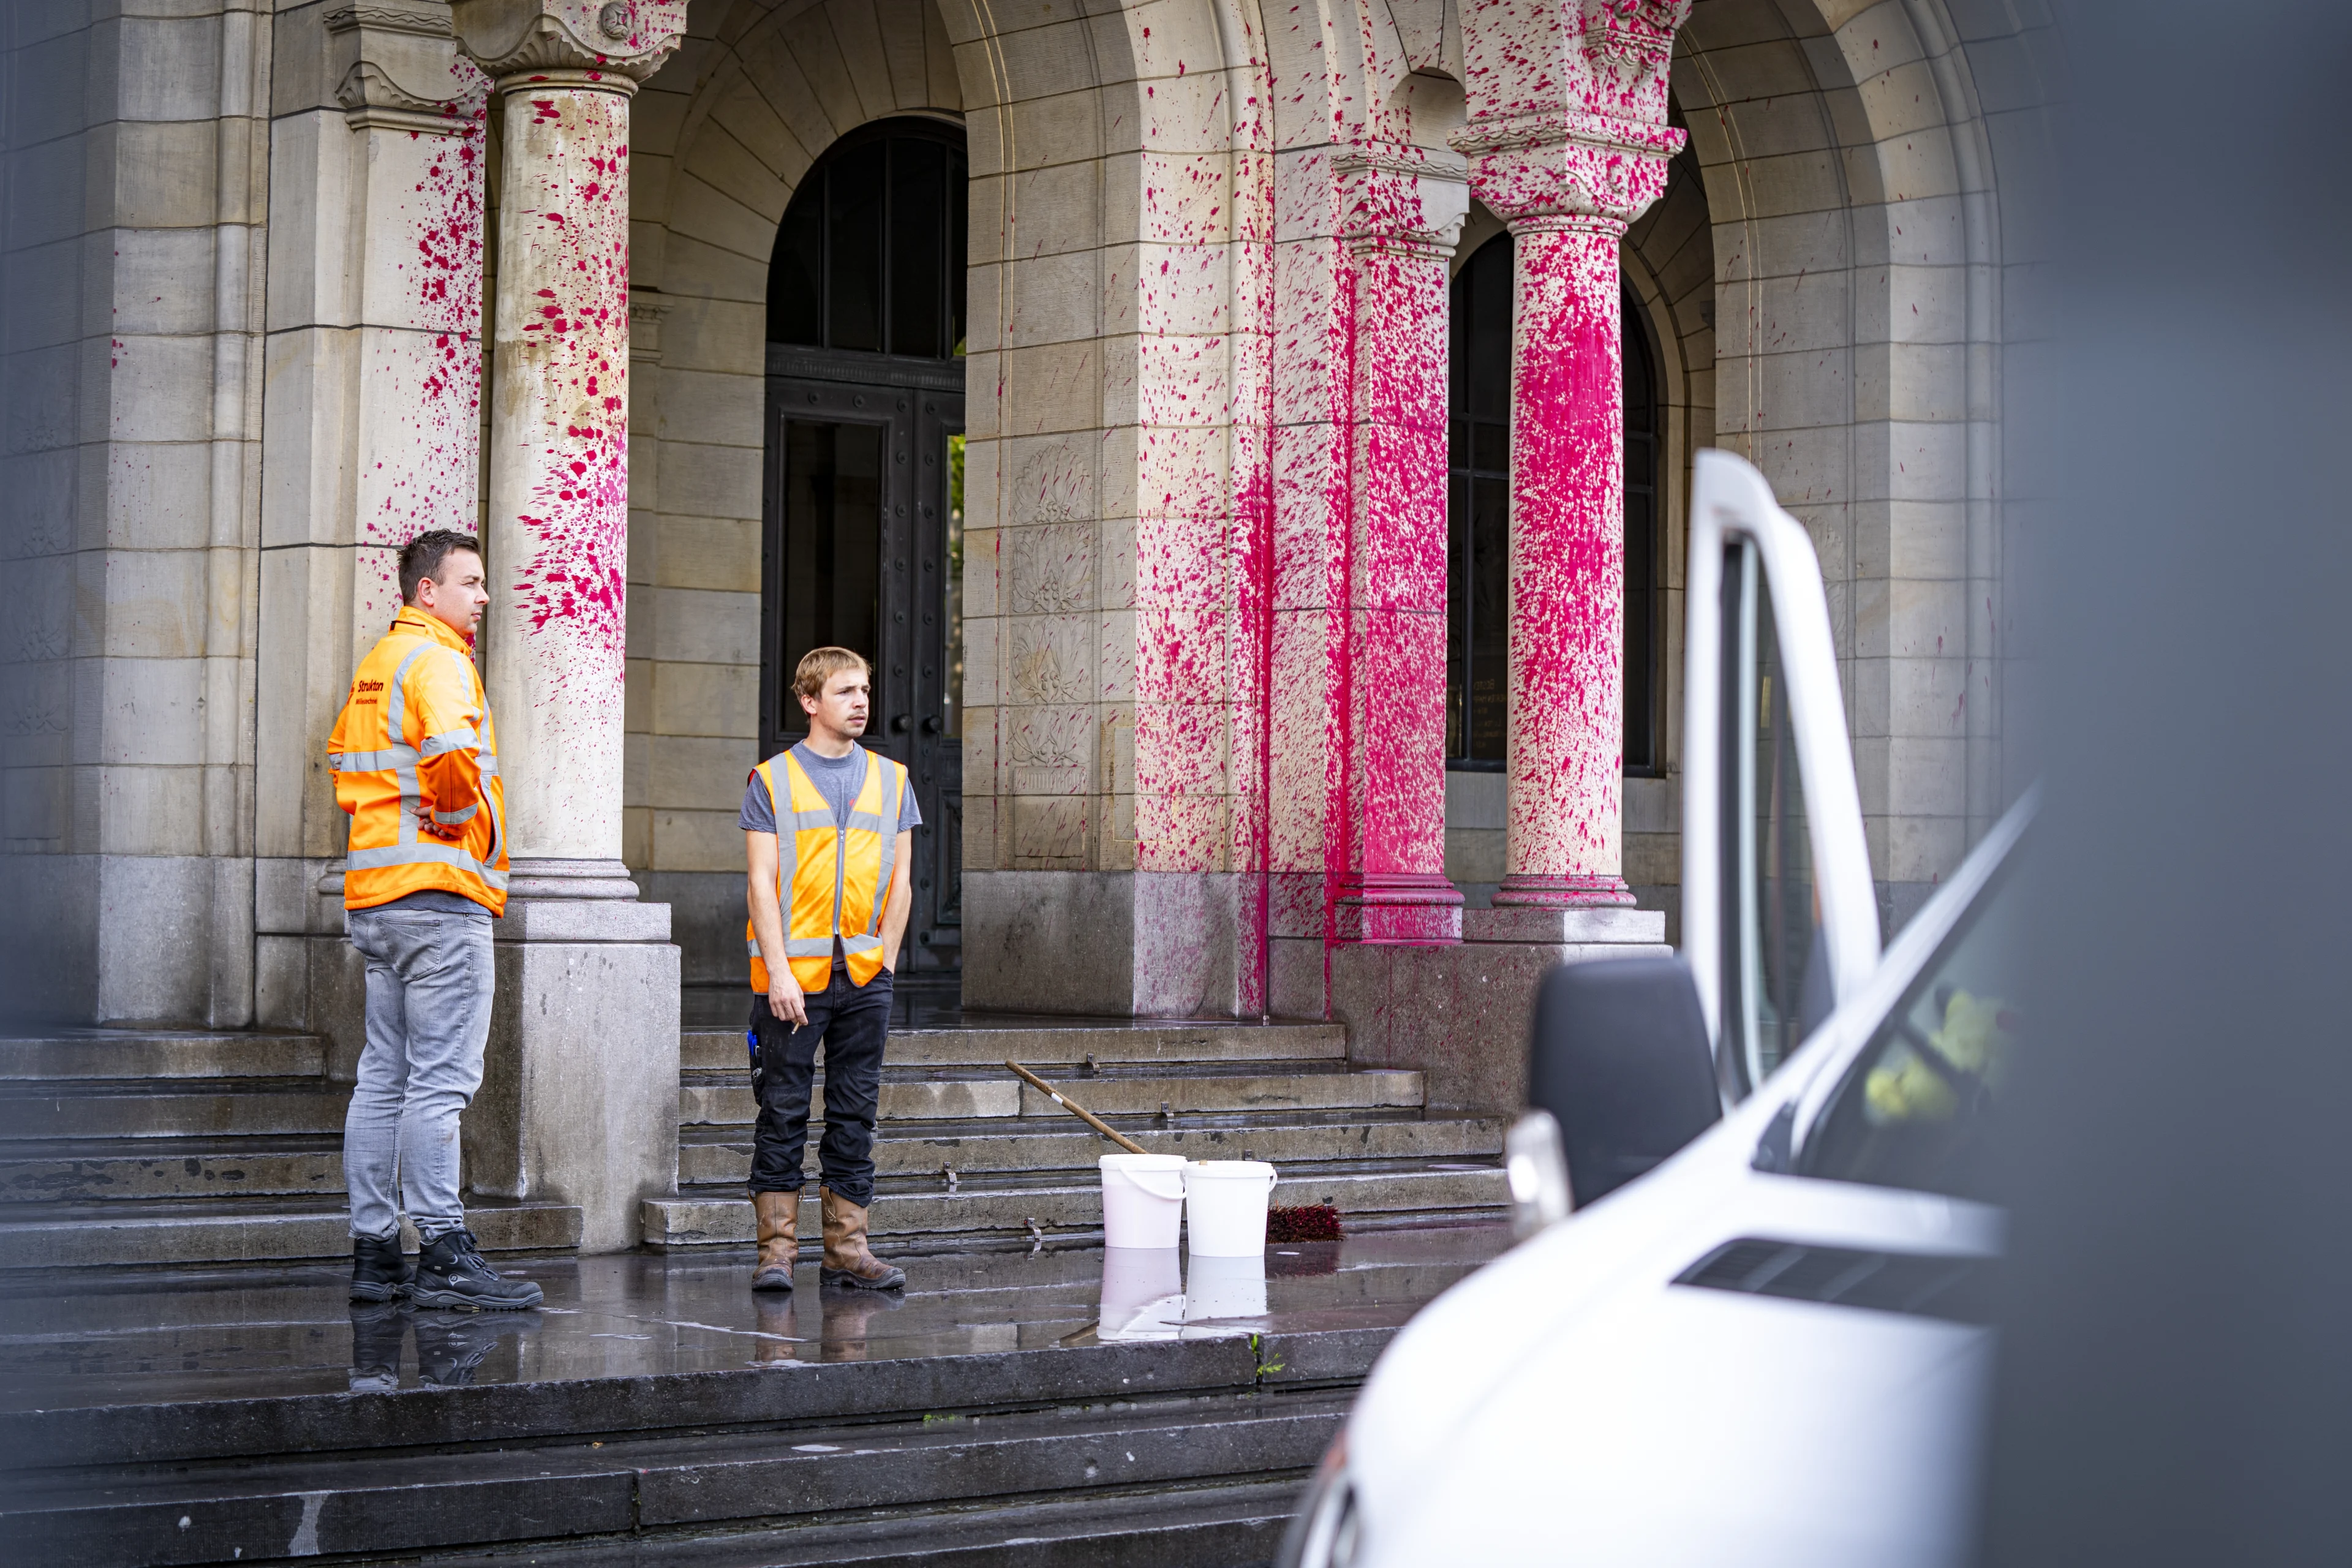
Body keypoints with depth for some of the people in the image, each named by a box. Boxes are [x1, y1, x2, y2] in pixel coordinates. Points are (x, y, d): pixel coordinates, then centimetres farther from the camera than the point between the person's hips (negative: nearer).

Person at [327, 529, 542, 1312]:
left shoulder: (376, 663, 19)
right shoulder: (437, 660, -11)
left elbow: (345, 757, 30)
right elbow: (451, 753, -28)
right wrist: (471, 830, -13)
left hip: (375, 894, 10)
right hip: (441, 893, -10)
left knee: (384, 1078, 10)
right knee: (440, 1079, -10)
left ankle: (374, 1254, 13)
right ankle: (444, 1258, -11)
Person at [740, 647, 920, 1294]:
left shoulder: (891, 779, 12)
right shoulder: (772, 780, 1)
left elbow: (900, 881, 11)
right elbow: (762, 883, -4)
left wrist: (882, 961, 0)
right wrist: (779, 973, -12)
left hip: (865, 975, 3)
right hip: (792, 975, -3)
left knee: (855, 1114, 5)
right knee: (783, 1113, -1)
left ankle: (847, 1250, 10)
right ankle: (777, 1249, 3)